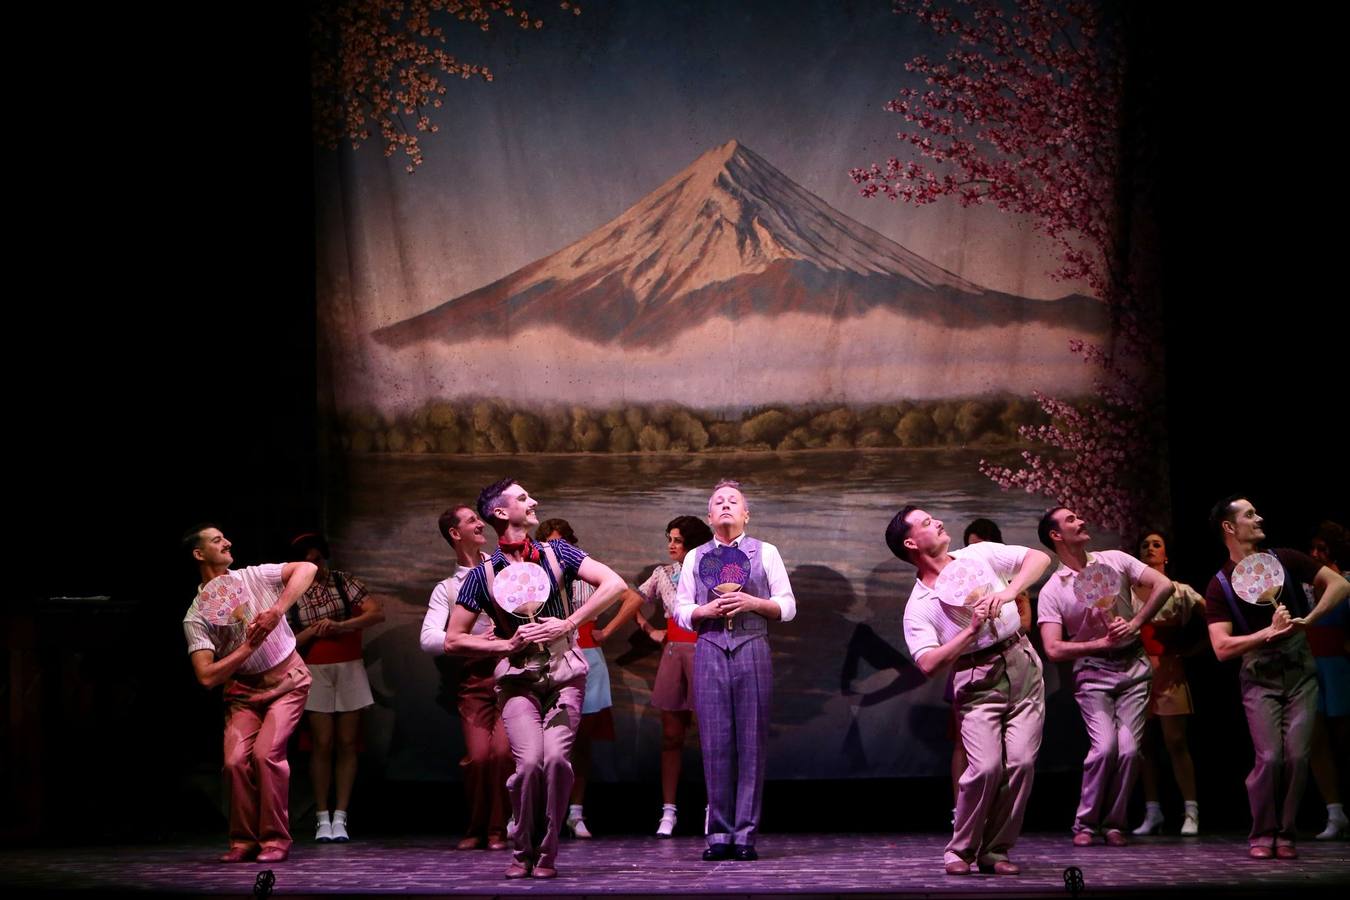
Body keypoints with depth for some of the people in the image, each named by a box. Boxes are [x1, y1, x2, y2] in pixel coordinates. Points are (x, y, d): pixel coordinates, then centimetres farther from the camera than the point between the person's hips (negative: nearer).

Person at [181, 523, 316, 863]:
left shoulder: (253, 577, -7)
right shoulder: (196, 616, -9)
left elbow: (307, 569, -16)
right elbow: (206, 676, -16)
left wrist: (278, 610, -27)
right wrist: (248, 648, -22)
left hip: (287, 682, -1)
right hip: (243, 691, 2)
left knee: (266, 752, -20)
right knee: (235, 760, -14)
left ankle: (275, 839, -9)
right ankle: (244, 841, 3)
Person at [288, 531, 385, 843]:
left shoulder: (345, 583, 4)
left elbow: (377, 613, -7)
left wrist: (339, 625, -16)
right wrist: (313, 631, -13)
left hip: (350, 670, 1)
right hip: (315, 673, -1)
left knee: (347, 744, 0)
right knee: (323, 744, -5)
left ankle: (340, 817, 3)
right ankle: (322, 818, 1)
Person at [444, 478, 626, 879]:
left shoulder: (556, 554, 6)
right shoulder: (483, 575, 2)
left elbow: (614, 583, -4)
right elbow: (453, 639, 3)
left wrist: (567, 624, -12)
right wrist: (507, 645, -9)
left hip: (563, 672, 1)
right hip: (517, 677, -1)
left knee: (556, 757, -19)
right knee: (529, 760, -20)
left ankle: (547, 853, -4)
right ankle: (521, 852, 0)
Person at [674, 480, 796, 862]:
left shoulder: (765, 553, 11)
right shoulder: (695, 558, 16)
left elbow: (787, 607, 8)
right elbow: (681, 613, 14)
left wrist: (752, 602, -8)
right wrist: (707, 610, -6)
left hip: (752, 650, -1)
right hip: (709, 651, 1)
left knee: (751, 742, -4)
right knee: (715, 743, -2)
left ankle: (746, 834, -2)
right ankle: (719, 833, 2)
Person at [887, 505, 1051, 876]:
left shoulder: (981, 555, 3)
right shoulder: (918, 607, -7)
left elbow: (1040, 558, 1)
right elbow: (928, 664, -18)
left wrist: (1007, 593, -15)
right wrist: (972, 630, -22)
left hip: (1023, 668, 3)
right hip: (978, 684, -3)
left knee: (1021, 762, -9)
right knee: (986, 766, -19)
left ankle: (995, 851, 3)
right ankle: (960, 851, 0)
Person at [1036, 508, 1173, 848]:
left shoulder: (1114, 561, 2)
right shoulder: (1052, 591, -4)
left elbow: (1163, 585, -3)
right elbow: (1054, 649, -11)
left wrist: (1135, 624, -11)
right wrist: (1102, 643, -17)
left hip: (1133, 666, 2)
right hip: (1092, 672, -2)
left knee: (1129, 749, -11)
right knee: (1105, 745, -20)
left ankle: (1114, 823, 6)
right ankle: (1085, 824, -3)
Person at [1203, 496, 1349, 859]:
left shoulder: (1284, 560, 0)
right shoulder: (1220, 586, -5)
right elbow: (1222, 647, -13)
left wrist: (1308, 620, -14)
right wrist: (1271, 632, -22)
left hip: (1300, 673, 2)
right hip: (1260, 679, -2)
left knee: (1297, 756, -8)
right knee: (1270, 757, -15)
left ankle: (1285, 834, 6)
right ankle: (1262, 835, 2)